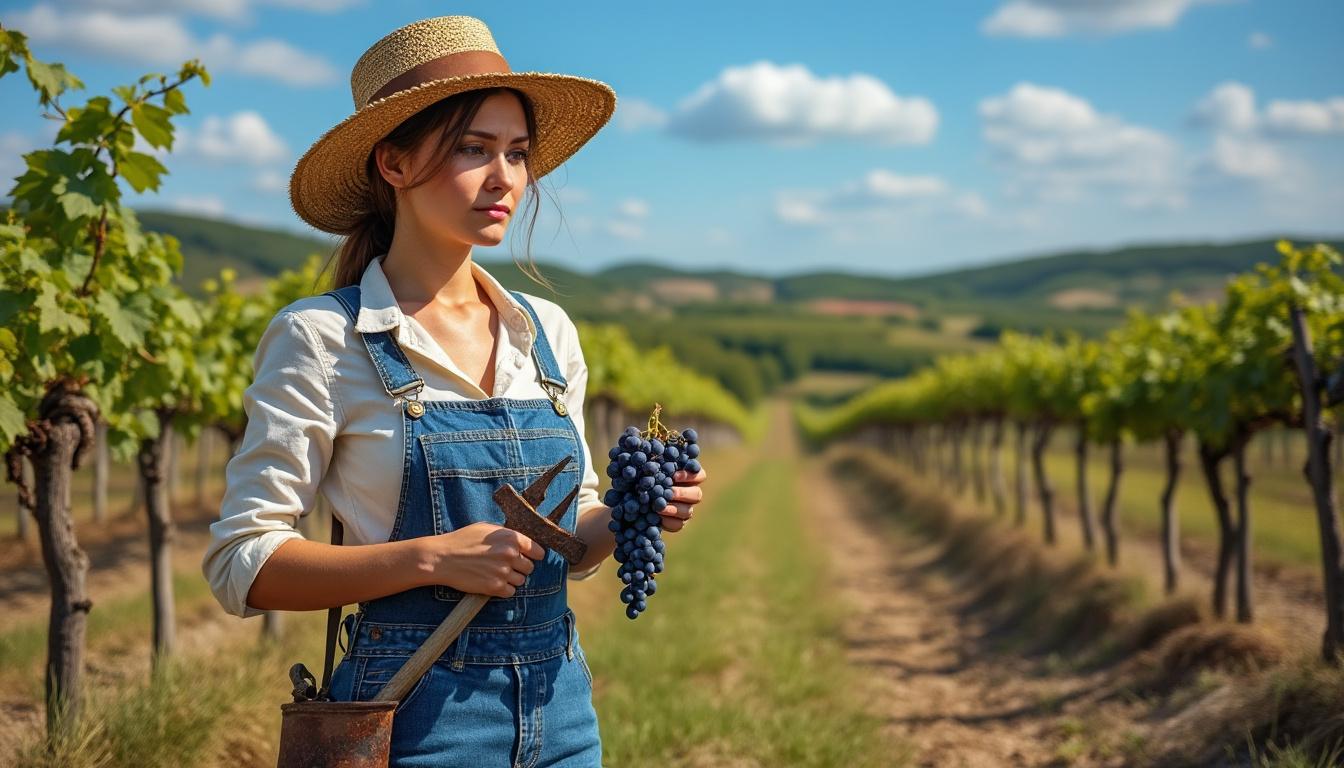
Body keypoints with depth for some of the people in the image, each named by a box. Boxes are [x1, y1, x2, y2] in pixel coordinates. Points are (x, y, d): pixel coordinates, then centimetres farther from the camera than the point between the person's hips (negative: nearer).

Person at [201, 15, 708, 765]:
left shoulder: (550, 335, 5)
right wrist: (433, 558, -22)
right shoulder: (322, 338, -9)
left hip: (560, 704, 5)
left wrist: (626, 517, -6)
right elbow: (242, 564, -12)